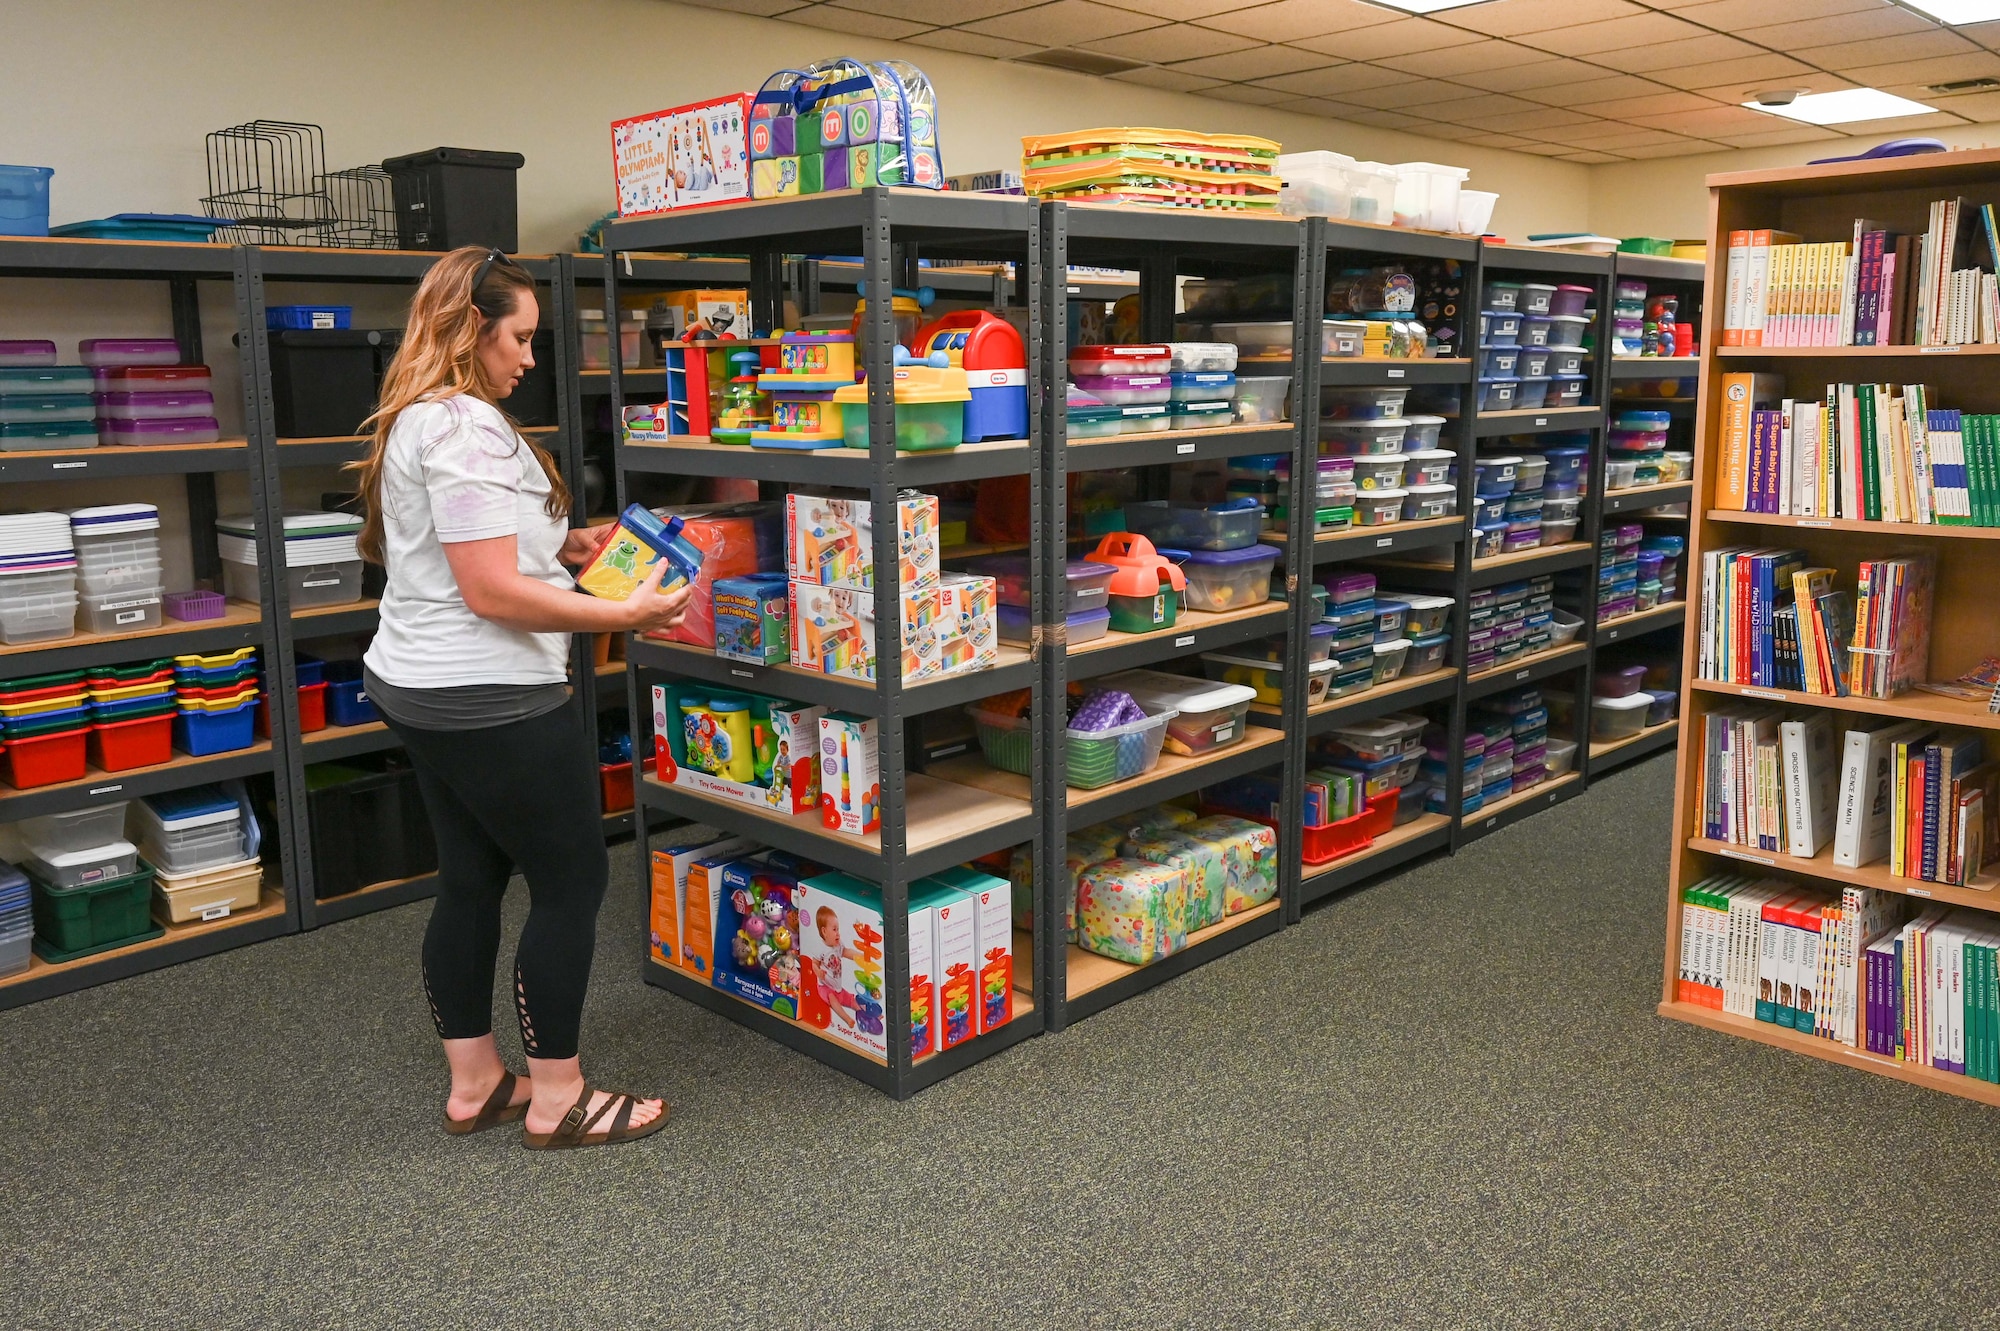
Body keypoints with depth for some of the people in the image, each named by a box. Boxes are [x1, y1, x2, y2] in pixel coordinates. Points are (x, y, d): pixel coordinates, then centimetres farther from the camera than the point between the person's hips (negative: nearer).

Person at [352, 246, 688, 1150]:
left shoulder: (413, 420, 14)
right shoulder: (465, 427, -19)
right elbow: (492, 592, -24)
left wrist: (557, 553, 12)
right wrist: (626, 614, -21)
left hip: (418, 687, 10)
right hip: (489, 701, -10)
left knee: (470, 880, 16)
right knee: (571, 881, 1)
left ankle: (475, 1086, 27)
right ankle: (557, 1100, 11)